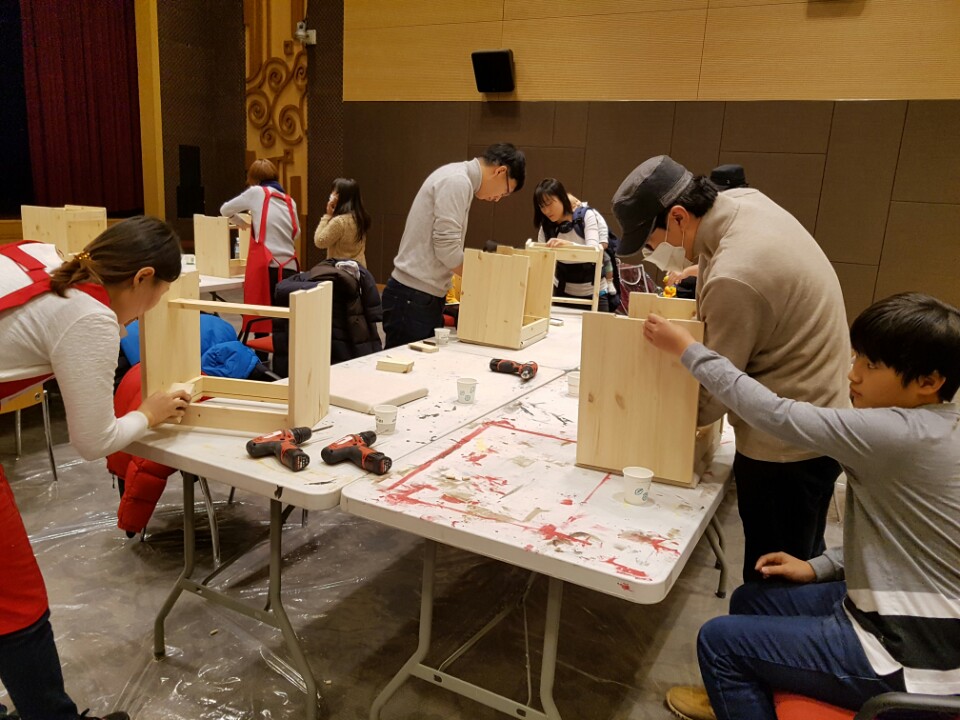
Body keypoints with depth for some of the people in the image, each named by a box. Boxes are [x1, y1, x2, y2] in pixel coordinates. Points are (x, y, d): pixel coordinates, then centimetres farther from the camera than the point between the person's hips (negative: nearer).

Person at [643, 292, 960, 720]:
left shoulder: (899, 434, -28)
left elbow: (775, 415, -25)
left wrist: (687, 349, -17)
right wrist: (819, 567, 8)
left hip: (908, 657, -9)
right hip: (902, 612, 9)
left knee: (719, 640, -2)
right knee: (749, 602, 19)